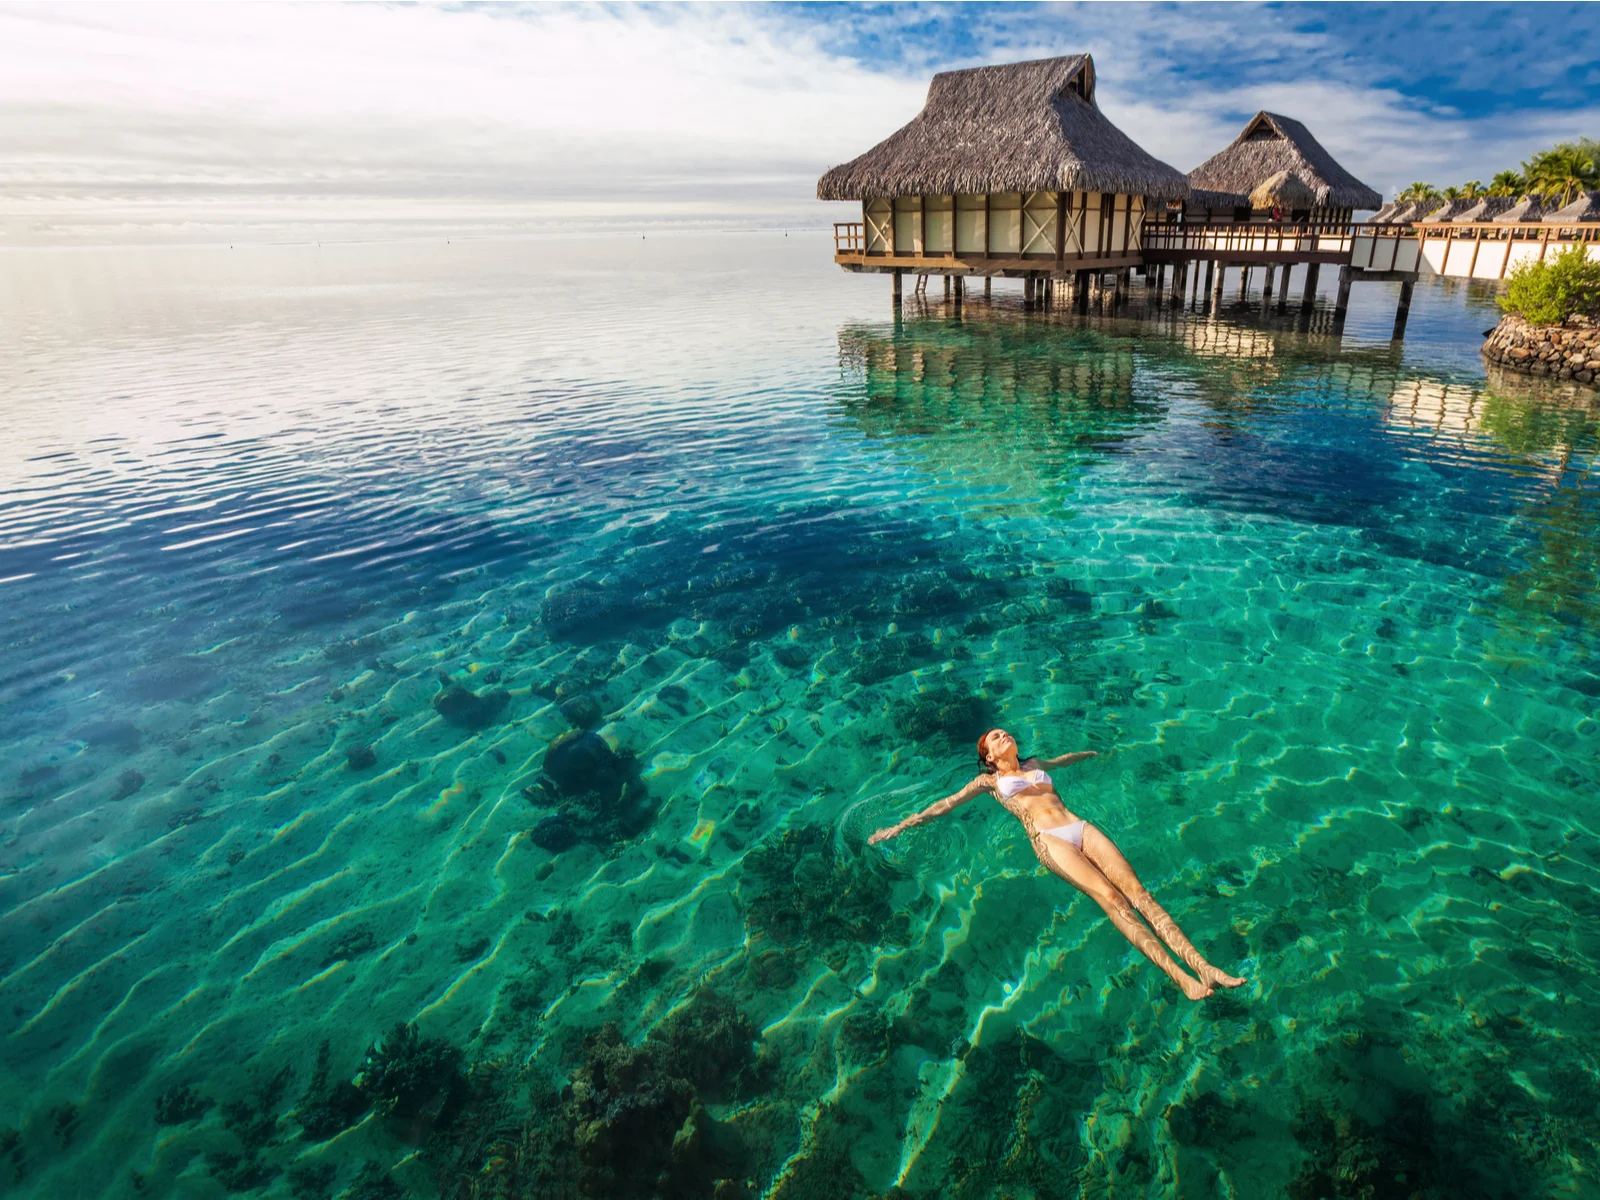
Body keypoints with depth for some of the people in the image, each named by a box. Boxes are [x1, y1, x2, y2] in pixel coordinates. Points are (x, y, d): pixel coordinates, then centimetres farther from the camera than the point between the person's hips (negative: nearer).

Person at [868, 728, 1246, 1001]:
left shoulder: (1035, 764, 30)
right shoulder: (990, 780, 17)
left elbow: (1063, 759, 52)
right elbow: (945, 804, 15)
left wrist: (1091, 753, 69)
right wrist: (899, 827, 10)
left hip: (1081, 828, 5)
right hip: (1048, 840, -5)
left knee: (1137, 892, -16)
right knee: (1110, 897, -26)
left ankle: (1204, 967, -26)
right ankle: (1180, 977, -35)